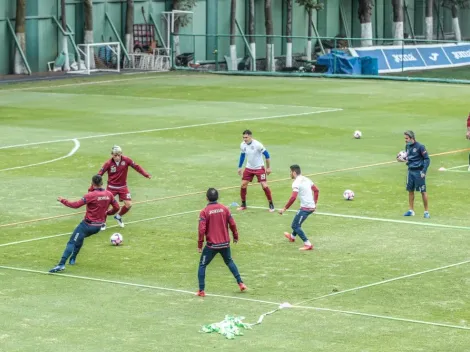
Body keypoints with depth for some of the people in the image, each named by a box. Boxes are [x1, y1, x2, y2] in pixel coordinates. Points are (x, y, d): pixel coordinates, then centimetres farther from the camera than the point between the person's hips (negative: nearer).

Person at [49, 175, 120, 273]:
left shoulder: (91, 195, -18)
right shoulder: (109, 194, -2)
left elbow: (76, 205, -21)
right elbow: (116, 208, 6)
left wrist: (63, 200, -9)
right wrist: (107, 213, 22)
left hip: (88, 224, -7)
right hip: (99, 226, 7)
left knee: (71, 243, -10)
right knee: (79, 239, 31)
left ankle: (61, 264, -22)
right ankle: (72, 259, 35)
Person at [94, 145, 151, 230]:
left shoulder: (126, 160, -15)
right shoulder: (108, 163, -18)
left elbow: (136, 167, -6)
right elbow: (99, 174, -14)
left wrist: (146, 175, -14)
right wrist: (92, 188, -17)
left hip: (123, 187, 2)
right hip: (111, 187, -2)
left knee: (129, 205, -5)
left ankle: (118, 216, 25)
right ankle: (103, 222, 15)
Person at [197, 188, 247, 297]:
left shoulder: (204, 212, -10)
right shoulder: (224, 209, -1)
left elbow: (202, 229, -15)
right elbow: (232, 224, 2)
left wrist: (200, 244, -6)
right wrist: (235, 236, 19)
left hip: (211, 245, -4)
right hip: (225, 243, 4)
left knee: (202, 265, 10)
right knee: (229, 262, 27)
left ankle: (201, 291, 3)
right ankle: (241, 283, 23)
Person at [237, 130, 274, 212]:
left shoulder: (257, 144, -22)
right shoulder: (243, 145, -6)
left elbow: (267, 155, -13)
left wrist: (268, 167, -10)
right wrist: (240, 167, 16)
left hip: (259, 168, -5)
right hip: (249, 168, 5)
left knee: (264, 186, -11)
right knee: (243, 185, -2)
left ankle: (271, 205, 4)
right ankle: (243, 204, 15)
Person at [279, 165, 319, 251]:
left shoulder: (296, 183, -15)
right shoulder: (306, 179, 12)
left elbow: (293, 198, -27)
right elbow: (316, 190, 18)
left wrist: (285, 208, -21)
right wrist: (314, 203, 26)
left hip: (305, 208, -9)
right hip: (312, 207, 9)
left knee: (295, 226, -4)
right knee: (297, 222, 30)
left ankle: (308, 245, -12)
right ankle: (292, 237, 55)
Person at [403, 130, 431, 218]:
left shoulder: (420, 147, -13)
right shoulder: (408, 146, 7)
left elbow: (427, 159, -11)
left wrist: (424, 171, -17)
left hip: (419, 171, -7)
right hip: (410, 171, 7)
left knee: (423, 191, -2)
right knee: (410, 190, 10)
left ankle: (426, 211, 5)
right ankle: (411, 211, 20)